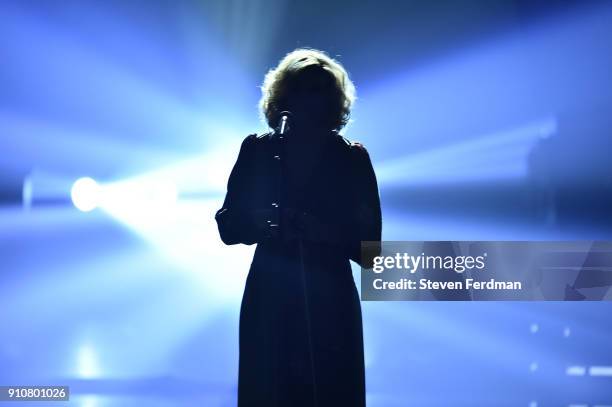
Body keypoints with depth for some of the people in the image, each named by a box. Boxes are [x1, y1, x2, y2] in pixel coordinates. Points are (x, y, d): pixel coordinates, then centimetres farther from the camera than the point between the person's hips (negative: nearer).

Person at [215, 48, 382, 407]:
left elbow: (369, 247, 1)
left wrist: (324, 232, -18)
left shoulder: (352, 158, 4)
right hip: (269, 305, 1)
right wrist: (260, 222, -15)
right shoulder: (258, 151, 7)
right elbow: (228, 226, 6)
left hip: (332, 308, -1)